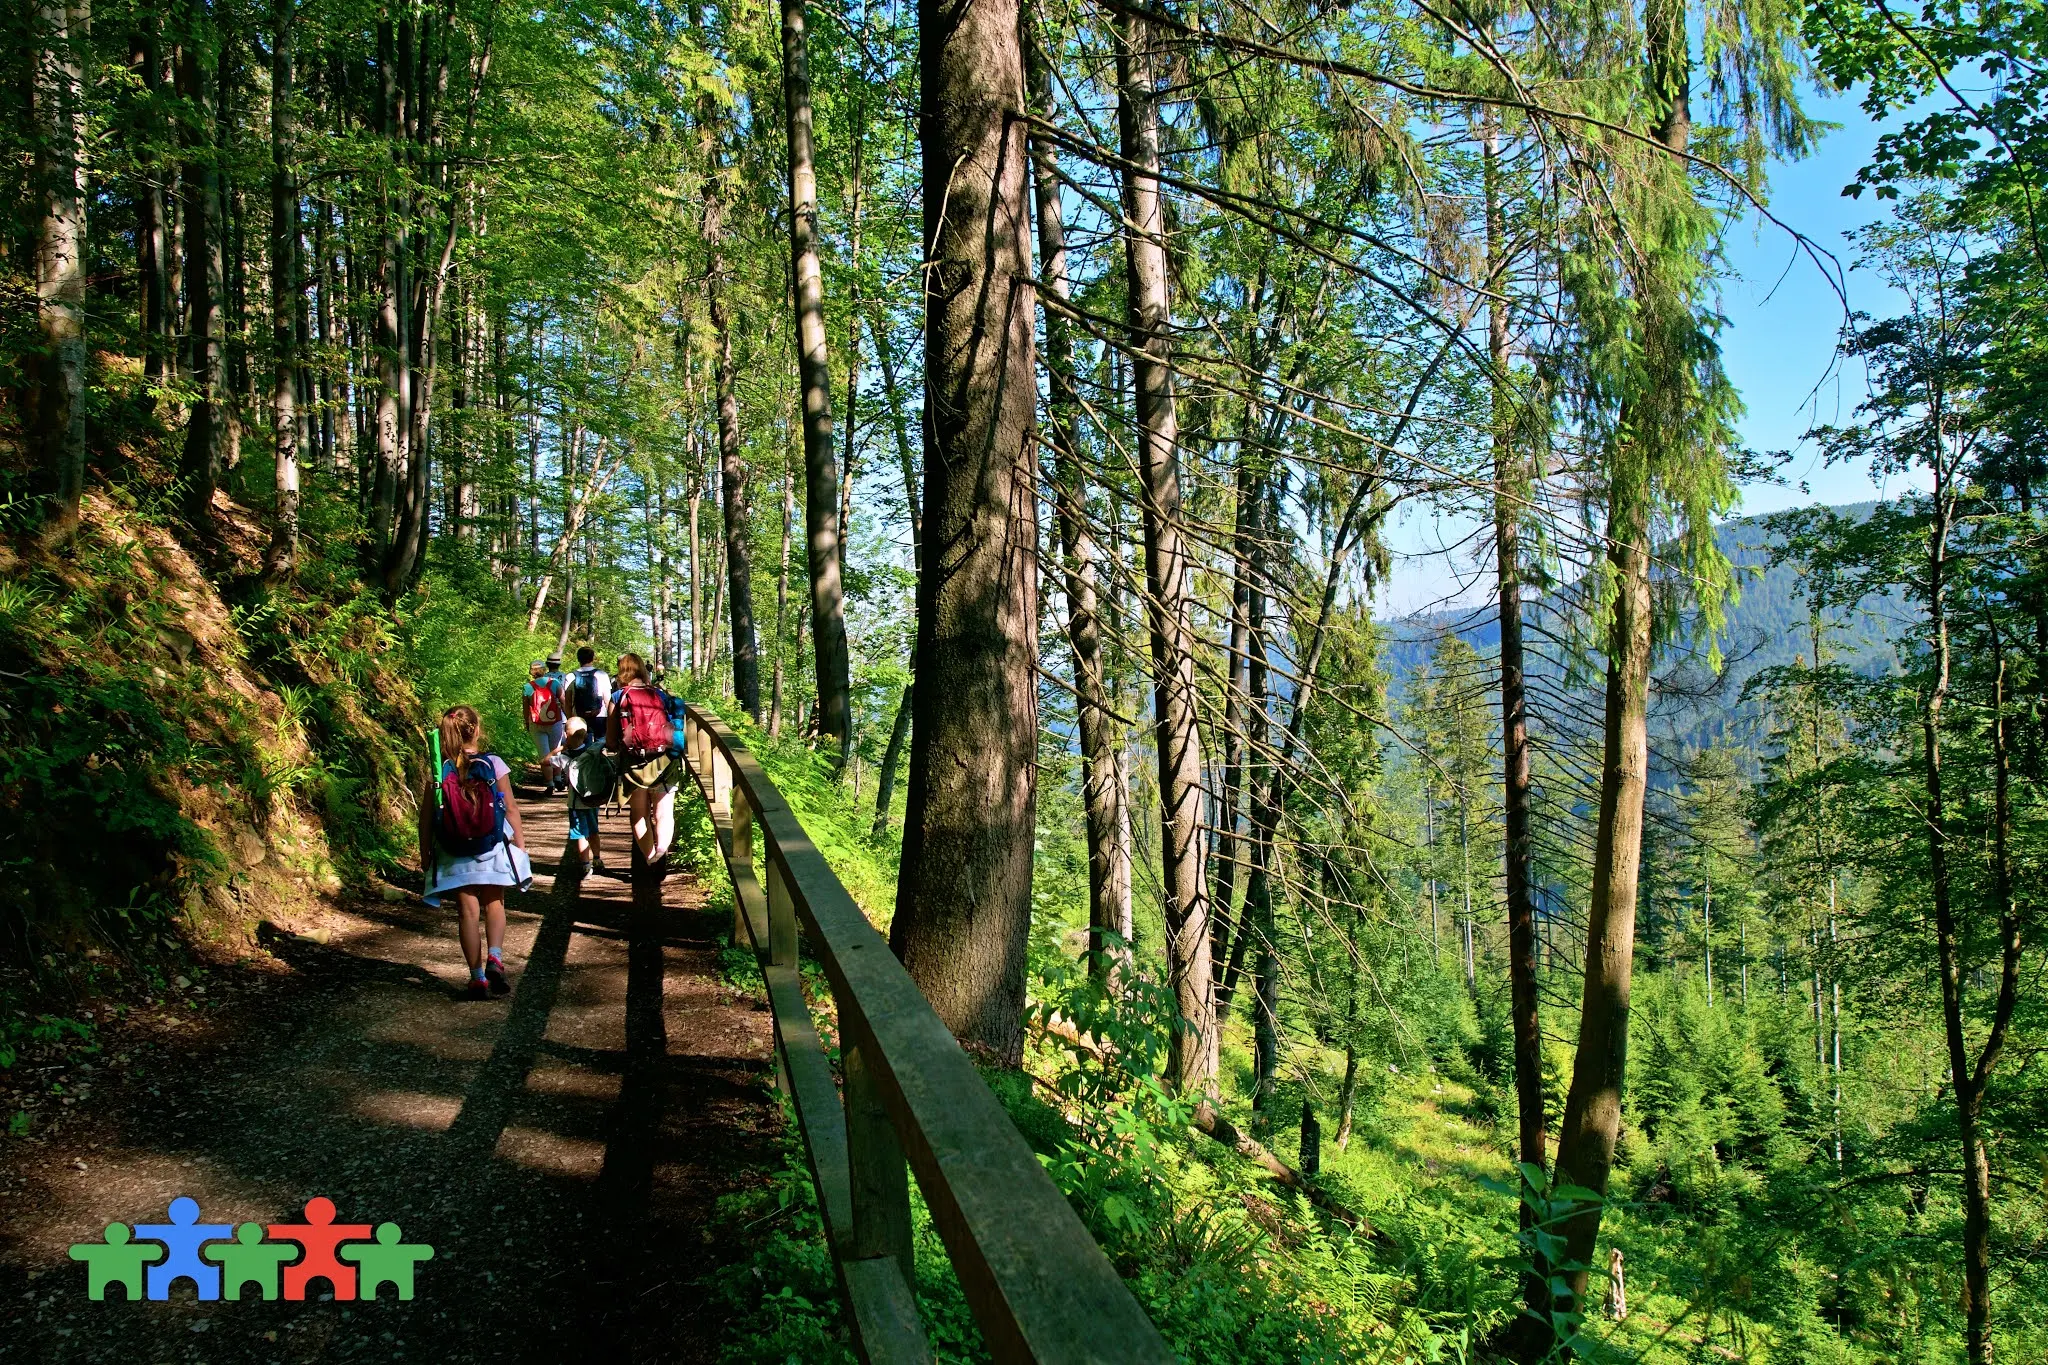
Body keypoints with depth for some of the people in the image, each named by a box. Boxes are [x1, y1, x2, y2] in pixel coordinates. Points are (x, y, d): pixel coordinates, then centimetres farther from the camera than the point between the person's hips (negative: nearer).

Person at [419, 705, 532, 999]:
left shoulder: (438, 771, -7)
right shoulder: (494, 764, -9)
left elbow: (426, 817, -4)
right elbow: (510, 809, -5)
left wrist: (425, 853, 7)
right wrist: (520, 842, 5)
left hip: (454, 855, 0)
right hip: (492, 849, 0)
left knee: (468, 911, 8)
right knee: (494, 904, 16)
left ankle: (477, 976, 10)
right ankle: (495, 957, -6)